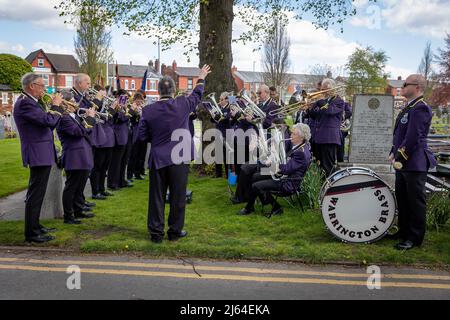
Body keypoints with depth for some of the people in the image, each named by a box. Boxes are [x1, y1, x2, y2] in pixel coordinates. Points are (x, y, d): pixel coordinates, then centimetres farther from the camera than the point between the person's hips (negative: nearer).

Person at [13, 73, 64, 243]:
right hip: (38, 154, -11)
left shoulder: (31, 102, 15)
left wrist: (57, 107, 8)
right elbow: (49, 120, -24)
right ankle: (31, 233, 1)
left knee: (37, 193, 18)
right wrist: (56, 105, -8)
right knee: (35, 194, -6)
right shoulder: (25, 103, -17)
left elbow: (48, 125, 18)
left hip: (42, 154, 11)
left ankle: (35, 226, 30)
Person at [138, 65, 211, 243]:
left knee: (157, 197, 9)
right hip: (179, 158, -1)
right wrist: (201, 78, 31)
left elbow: (143, 137, 0)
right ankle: (175, 231, 18)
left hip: (157, 159, 1)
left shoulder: (148, 111, -5)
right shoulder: (183, 105, -7)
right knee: (178, 196, 9)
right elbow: (197, 95, 14)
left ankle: (156, 233, 15)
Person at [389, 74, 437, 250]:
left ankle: (414, 238, 11)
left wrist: (401, 158, -18)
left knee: (415, 202, 1)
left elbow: (413, 137, -21)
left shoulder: (420, 108, -16)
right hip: (402, 162, 10)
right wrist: (394, 153, 12)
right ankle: (404, 231, 30)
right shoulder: (409, 107, 14)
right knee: (402, 199, 17)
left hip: (414, 164, -10)